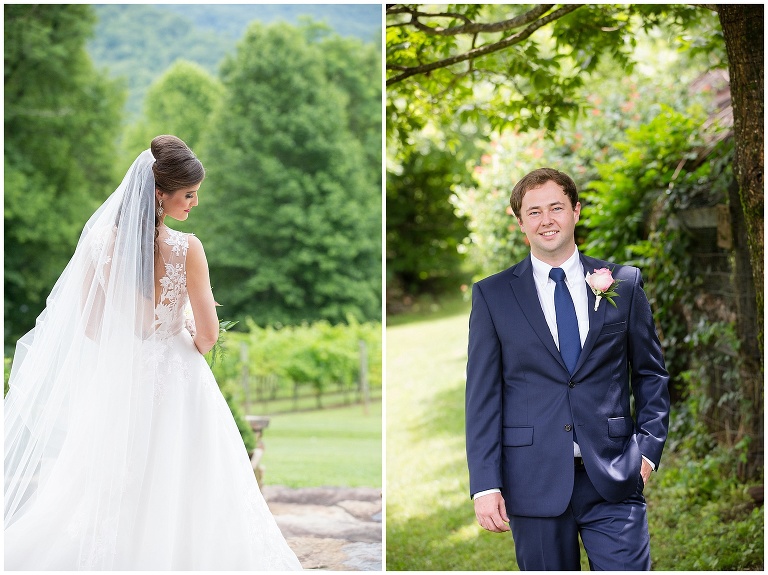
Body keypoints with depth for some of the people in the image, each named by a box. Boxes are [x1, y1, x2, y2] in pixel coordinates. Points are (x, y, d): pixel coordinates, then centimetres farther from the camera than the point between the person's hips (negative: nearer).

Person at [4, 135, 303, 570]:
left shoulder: (101, 241, -9)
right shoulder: (186, 249, -20)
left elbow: (88, 326, -1)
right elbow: (208, 334, -17)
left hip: (119, 383, 4)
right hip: (176, 385, -4)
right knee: (178, 496, 11)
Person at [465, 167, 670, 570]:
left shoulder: (624, 283, 8)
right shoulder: (492, 295, 5)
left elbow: (651, 374, 13)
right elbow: (482, 395, 2)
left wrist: (649, 447, 1)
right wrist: (484, 484, -5)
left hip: (613, 479, 0)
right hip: (534, 482, 0)